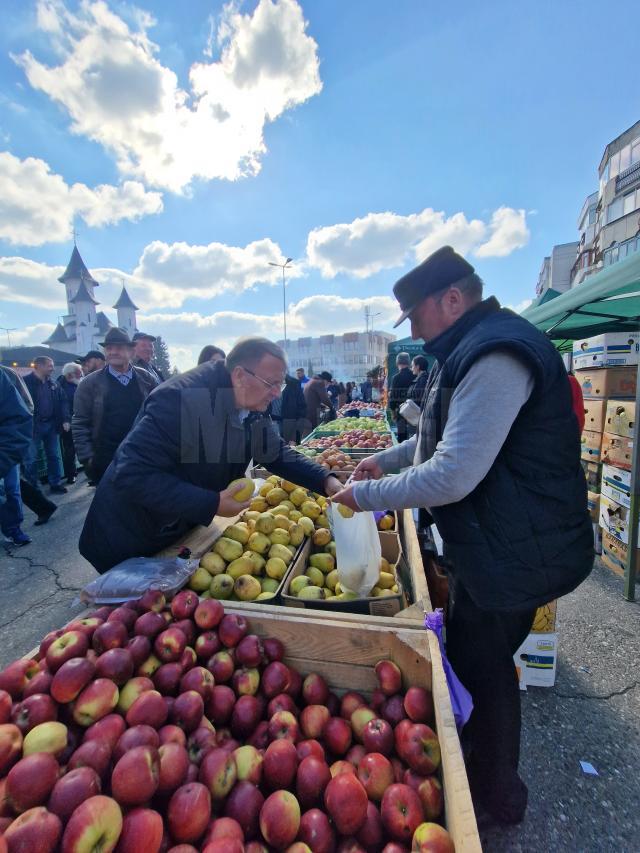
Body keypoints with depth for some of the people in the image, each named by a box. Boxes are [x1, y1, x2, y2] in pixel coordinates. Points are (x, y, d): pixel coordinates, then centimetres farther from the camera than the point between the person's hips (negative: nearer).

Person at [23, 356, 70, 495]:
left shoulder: (53, 384, 10)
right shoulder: (25, 382, -8)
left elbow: (63, 402, 10)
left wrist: (66, 420, -2)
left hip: (52, 425, 5)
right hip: (33, 426, -5)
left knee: (54, 456, 11)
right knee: (31, 459, 5)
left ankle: (55, 484, 22)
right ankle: (31, 488, 17)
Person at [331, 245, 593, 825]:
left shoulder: (496, 355, -25)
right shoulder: (475, 350, 11)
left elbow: (452, 477, -31)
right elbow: (443, 436, 20)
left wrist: (367, 494, -18)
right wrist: (385, 460, 14)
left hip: (514, 553, -10)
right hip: (492, 541, 10)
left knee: (482, 667, 12)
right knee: (472, 654, 25)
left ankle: (496, 793, 41)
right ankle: (479, 765, 51)